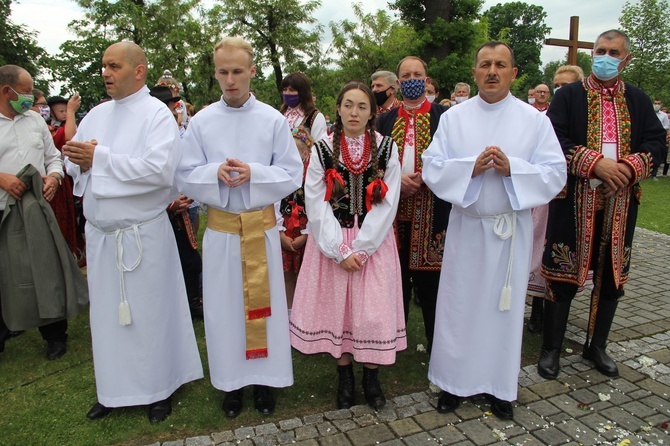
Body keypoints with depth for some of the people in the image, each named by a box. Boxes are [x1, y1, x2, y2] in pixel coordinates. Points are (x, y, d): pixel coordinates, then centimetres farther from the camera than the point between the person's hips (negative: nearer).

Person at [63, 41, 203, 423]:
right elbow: (74, 164, 13)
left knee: (149, 313, 5)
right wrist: (81, 162, -10)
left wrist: (99, 157, -18)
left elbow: (160, 170, -22)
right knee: (108, 313, 15)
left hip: (143, 235, -6)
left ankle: (159, 389, 25)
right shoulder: (96, 115, 12)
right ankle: (114, 389, 33)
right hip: (100, 233, 6)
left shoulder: (158, 114, -8)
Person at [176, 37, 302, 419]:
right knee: (225, 305, 9)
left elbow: (292, 175, -3)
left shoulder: (273, 120, -2)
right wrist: (215, 172, -18)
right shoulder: (201, 122, 1)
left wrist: (253, 173, -19)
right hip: (221, 227, 1)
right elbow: (185, 177, 1)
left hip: (262, 226, -1)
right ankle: (232, 380, 27)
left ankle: (265, 378, 26)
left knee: (263, 302, 8)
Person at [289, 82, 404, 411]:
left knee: (373, 308, 1)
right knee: (337, 306, 6)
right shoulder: (323, 149, 0)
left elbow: (387, 204, -5)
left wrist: (361, 248, -12)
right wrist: (340, 250, -12)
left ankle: (371, 377, 21)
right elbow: (316, 204, -5)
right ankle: (345, 377, 25)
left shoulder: (387, 149, 0)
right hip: (332, 244, 1)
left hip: (374, 243, 0)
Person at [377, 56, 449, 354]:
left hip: (431, 209, -3)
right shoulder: (386, 120, 13)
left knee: (429, 276, 2)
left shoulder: (443, 116, 3)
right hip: (394, 206, 3)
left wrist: (424, 177, -15)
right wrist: (397, 179, -8)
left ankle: (435, 341, 18)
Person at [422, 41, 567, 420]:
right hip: (466, 224, 0)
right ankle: (456, 380, 23)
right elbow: (432, 167, -4)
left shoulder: (534, 119, 1)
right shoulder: (453, 118, 3)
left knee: (504, 305, 9)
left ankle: (500, 385, 26)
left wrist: (511, 168, -19)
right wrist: (472, 166, -19)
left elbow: (556, 173, -4)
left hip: (512, 227, 0)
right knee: (460, 303, 6)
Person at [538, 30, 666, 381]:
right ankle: (551, 348, 17)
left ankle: (596, 346, 30)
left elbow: (656, 140, 5)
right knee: (564, 274, 1)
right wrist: (595, 163, -20)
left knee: (611, 276, 12)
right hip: (574, 200, -4)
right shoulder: (568, 96, 1)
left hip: (620, 201, 4)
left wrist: (631, 167, -14)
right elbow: (555, 139, -10)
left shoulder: (638, 100, 12)